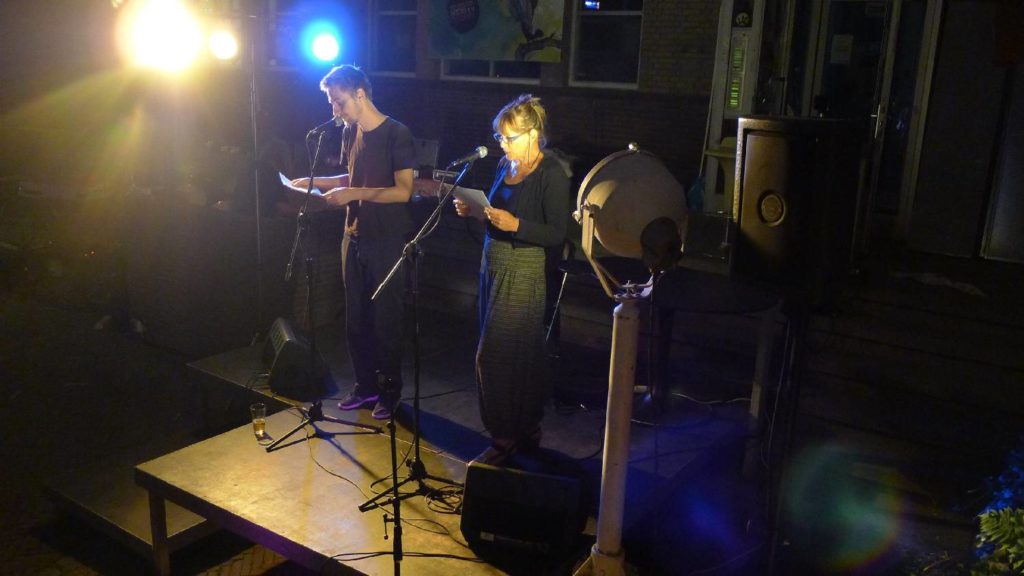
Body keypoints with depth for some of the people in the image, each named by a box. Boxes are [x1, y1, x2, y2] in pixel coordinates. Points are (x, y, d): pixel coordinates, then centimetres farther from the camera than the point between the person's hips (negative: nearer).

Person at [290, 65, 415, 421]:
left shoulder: (397, 134, -12)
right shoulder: (349, 133, 9)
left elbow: (403, 191, -17)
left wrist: (354, 194, -22)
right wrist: (313, 182, 11)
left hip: (388, 243, -6)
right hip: (354, 239, 7)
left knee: (386, 322, 2)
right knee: (356, 320, 11)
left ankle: (390, 392, 17)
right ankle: (365, 386, 26)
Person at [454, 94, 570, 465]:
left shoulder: (552, 174, -12)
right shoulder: (506, 165, 10)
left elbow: (557, 234, -15)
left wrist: (515, 224, -26)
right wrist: (473, 210, -1)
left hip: (523, 271, -8)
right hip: (493, 264, 8)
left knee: (493, 357, -6)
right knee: (522, 355, 16)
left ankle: (505, 438, 9)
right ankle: (527, 432, 29)